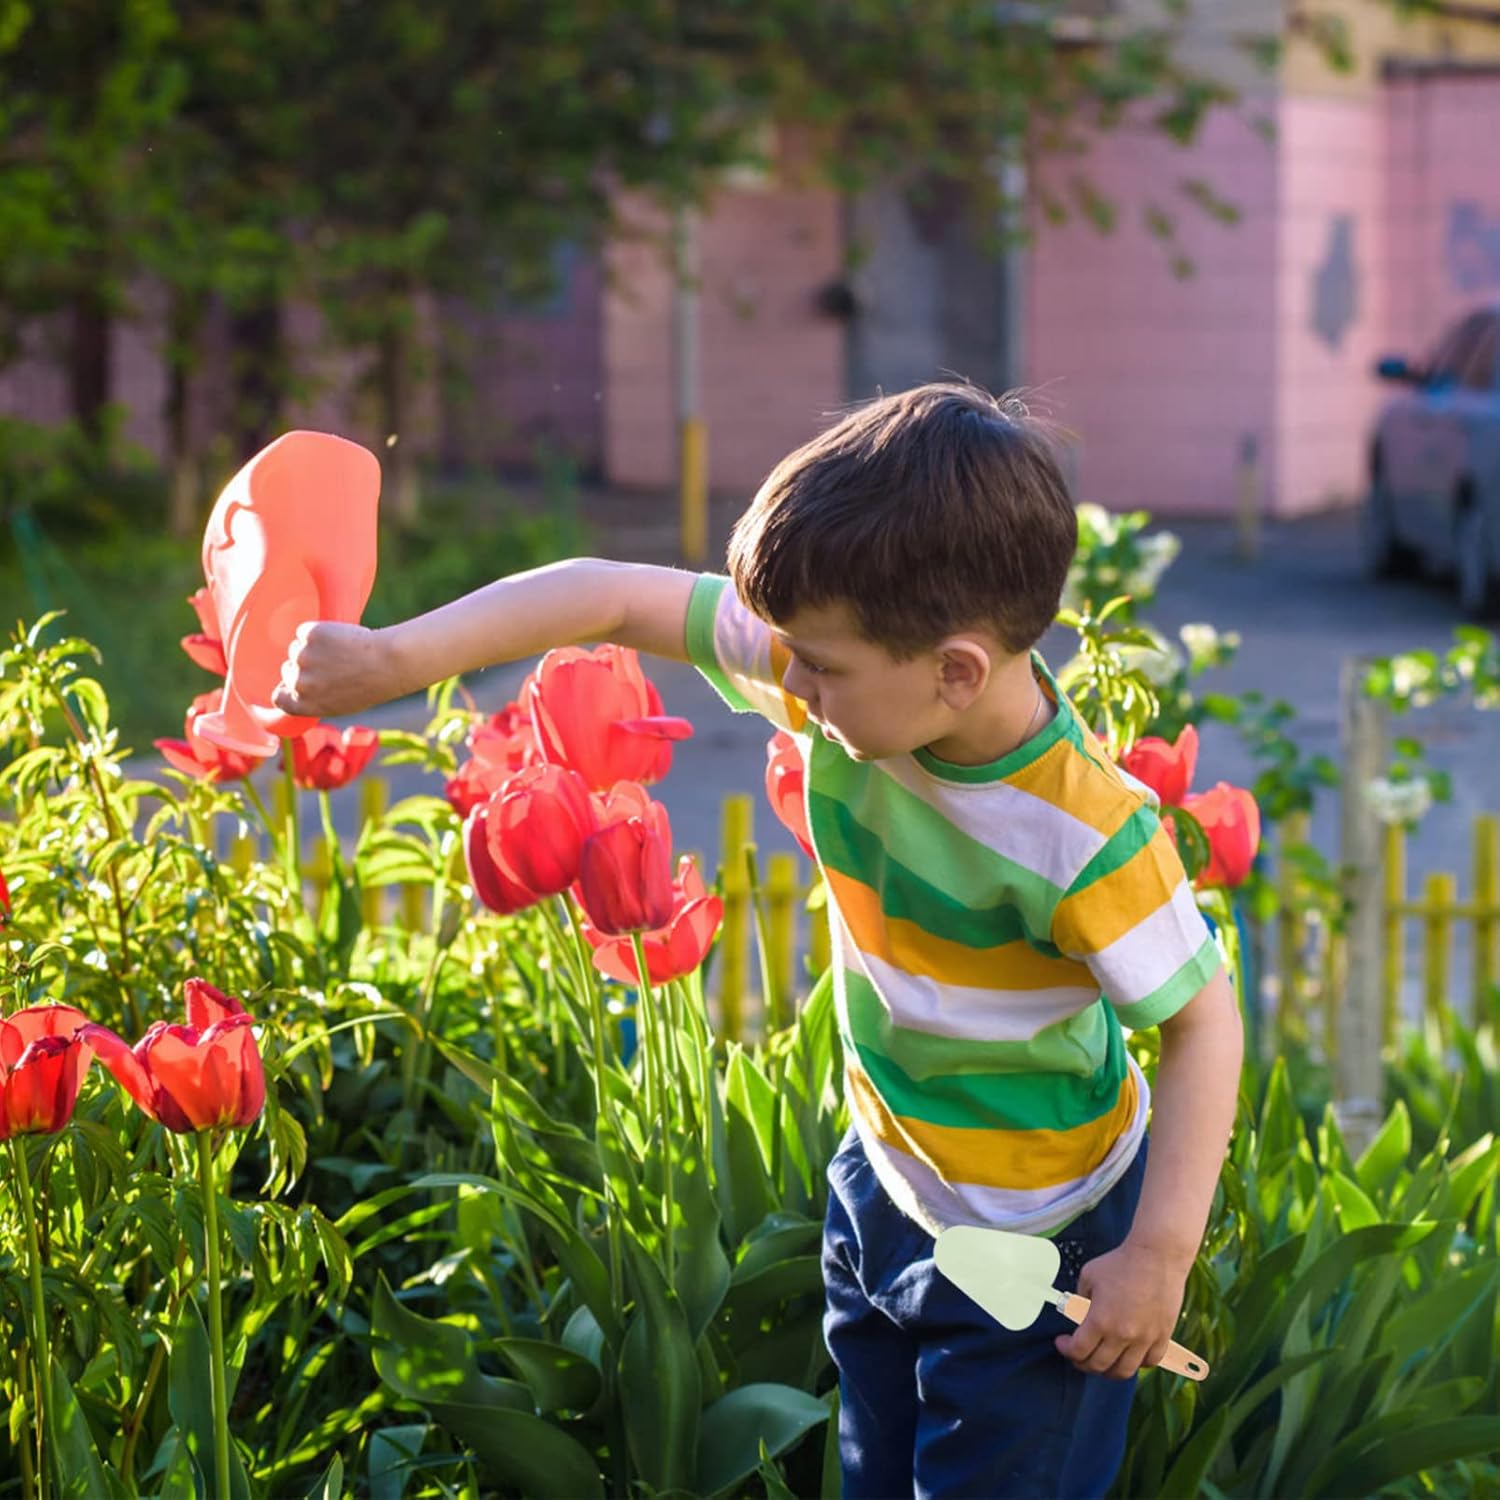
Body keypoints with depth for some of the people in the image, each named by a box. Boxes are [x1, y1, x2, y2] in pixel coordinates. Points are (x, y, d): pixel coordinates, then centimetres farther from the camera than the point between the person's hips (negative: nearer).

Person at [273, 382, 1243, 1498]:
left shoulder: (1089, 833, -33)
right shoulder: (855, 679, -17)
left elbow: (1203, 1018, -24)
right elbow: (618, 600, -15)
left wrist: (1161, 1255, -25)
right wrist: (395, 659, -18)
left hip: (1034, 1239, -7)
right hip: (886, 1179, 7)